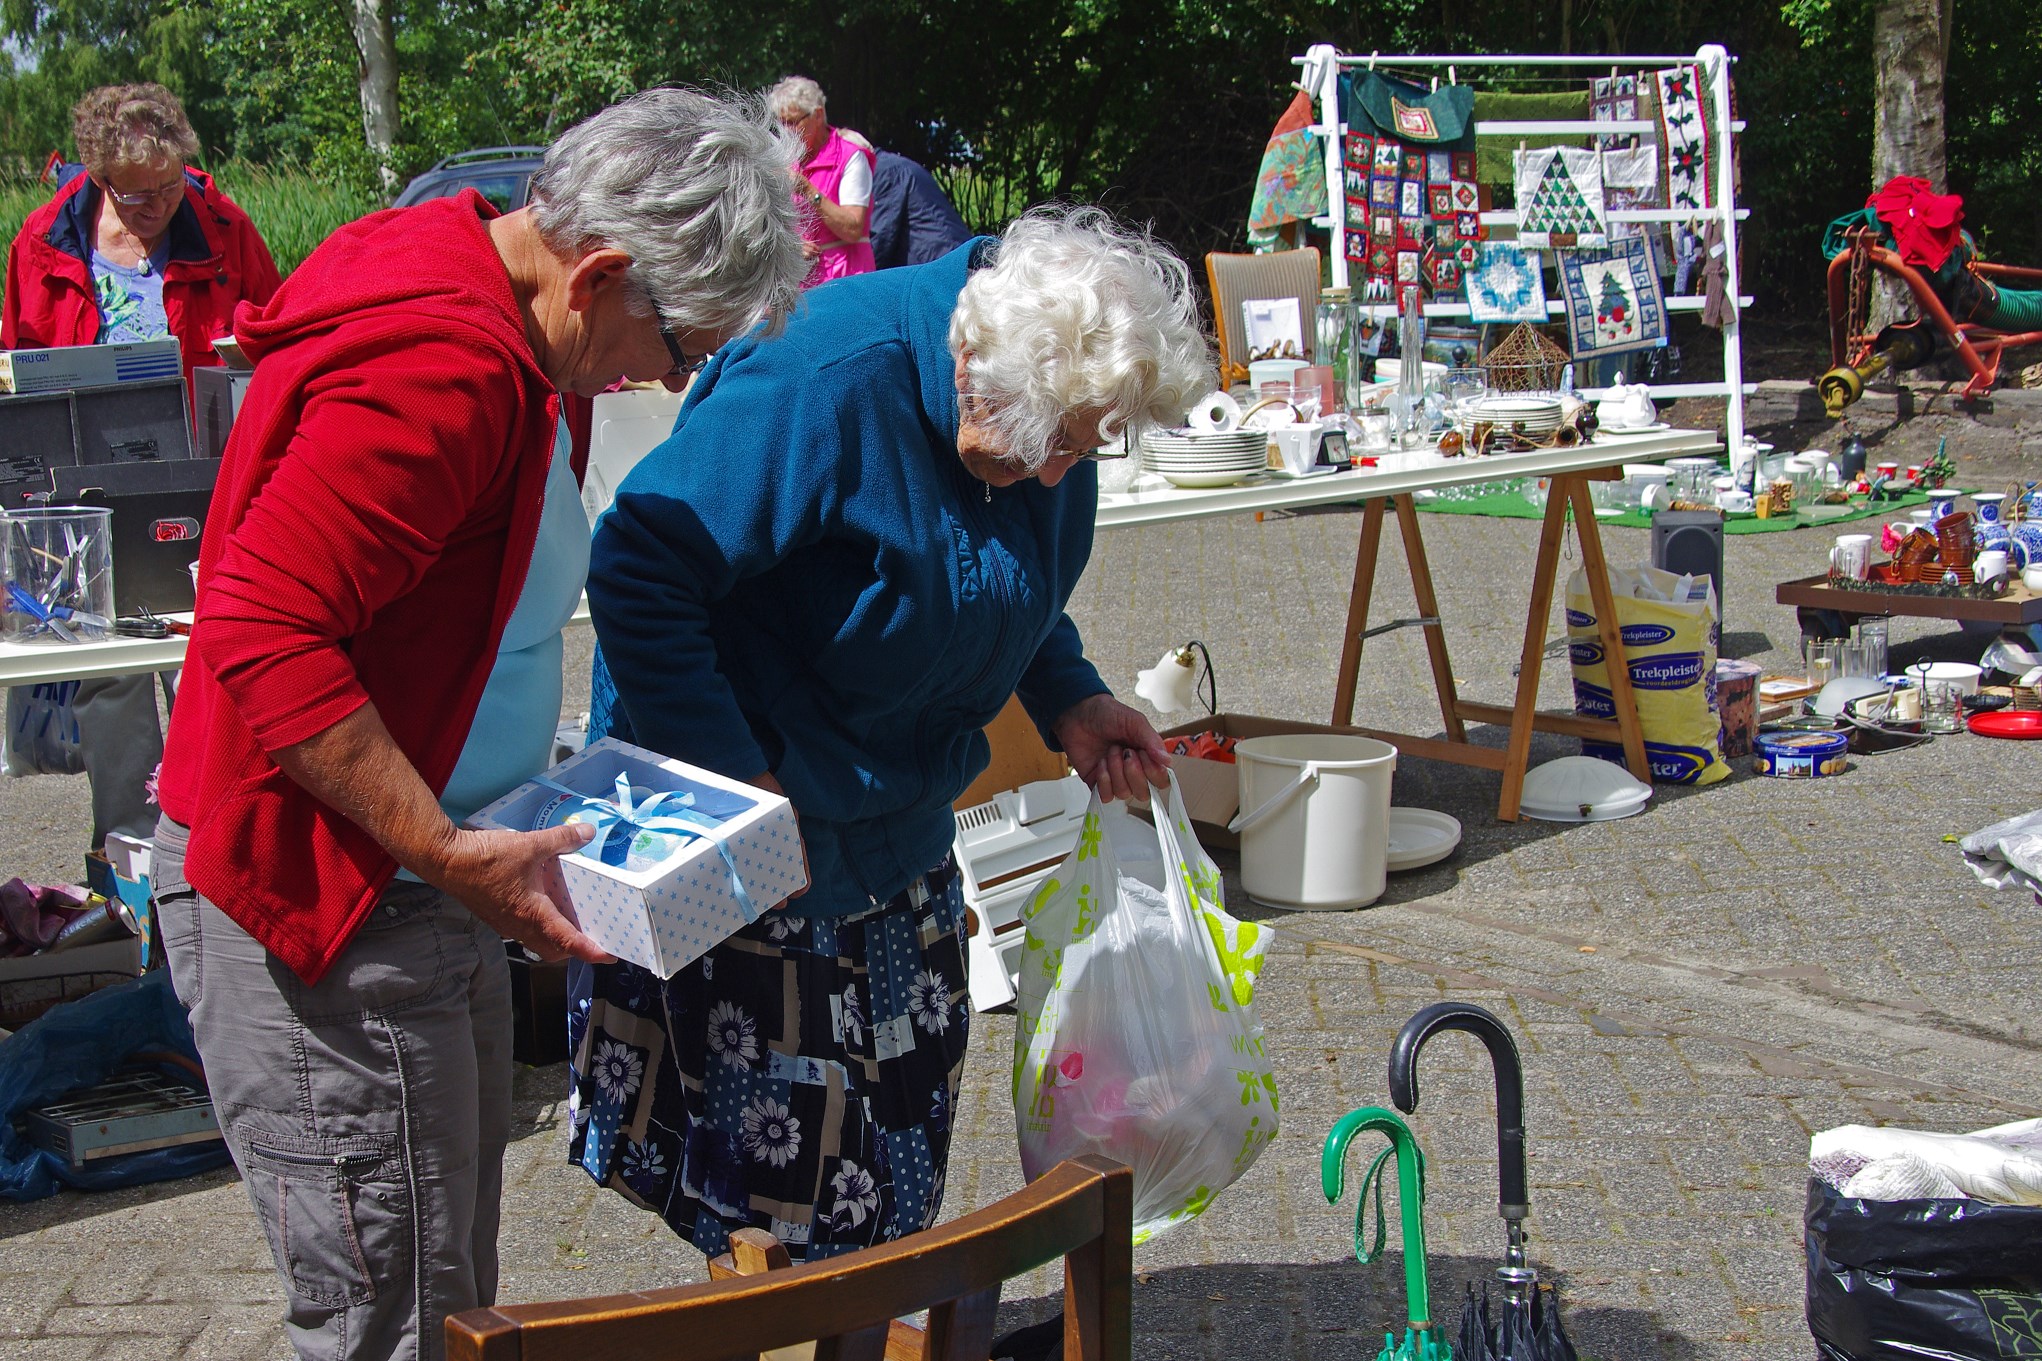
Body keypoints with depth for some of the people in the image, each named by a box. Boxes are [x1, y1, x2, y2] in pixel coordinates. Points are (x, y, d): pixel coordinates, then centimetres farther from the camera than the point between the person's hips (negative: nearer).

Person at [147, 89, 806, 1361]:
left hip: (426, 886, 11)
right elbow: (263, 633, -30)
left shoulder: (485, 330, 9)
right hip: (320, 908, -11)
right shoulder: (440, 362, -24)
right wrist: (451, 853, -27)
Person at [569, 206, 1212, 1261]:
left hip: (895, 816, 8)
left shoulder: (1048, 405, -4)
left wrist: (1069, 702, -2)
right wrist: (735, 777, -28)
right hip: (749, 824, -7)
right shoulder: (829, 381, -29)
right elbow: (639, 567, -28)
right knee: (777, 1135, -2)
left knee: (903, 1108, 15)